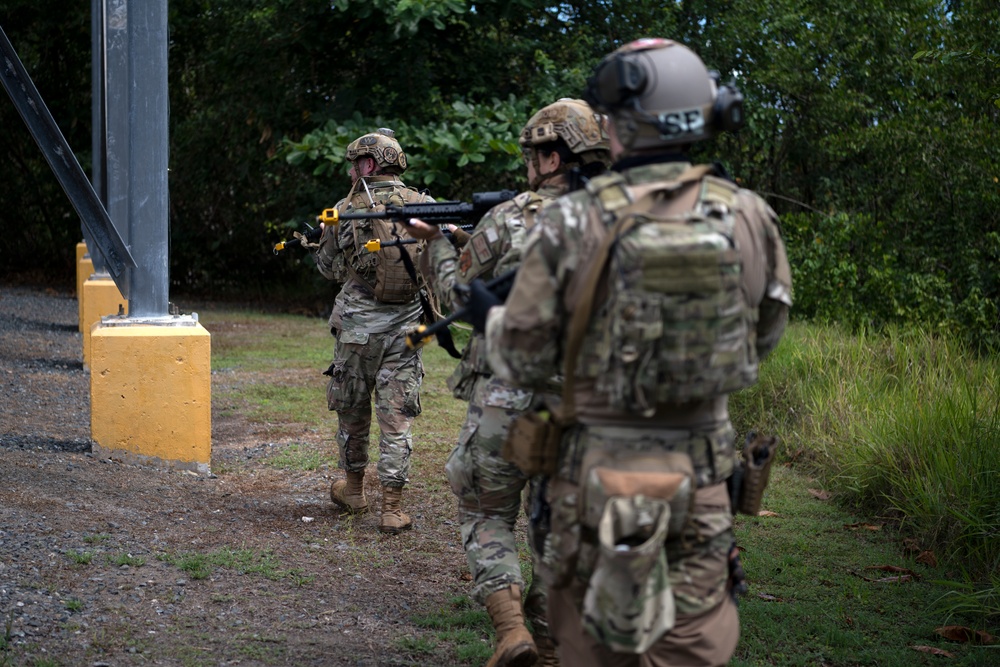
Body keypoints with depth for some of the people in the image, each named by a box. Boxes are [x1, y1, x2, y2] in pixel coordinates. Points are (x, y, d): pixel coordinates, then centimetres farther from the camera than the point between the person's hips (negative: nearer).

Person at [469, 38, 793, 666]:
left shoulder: (573, 222, -11)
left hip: (598, 469, -1)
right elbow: (765, 336, 11)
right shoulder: (750, 217, -3)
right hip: (700, 474, 2)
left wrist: (488, 316, 17)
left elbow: (524, 359, -4)